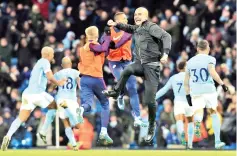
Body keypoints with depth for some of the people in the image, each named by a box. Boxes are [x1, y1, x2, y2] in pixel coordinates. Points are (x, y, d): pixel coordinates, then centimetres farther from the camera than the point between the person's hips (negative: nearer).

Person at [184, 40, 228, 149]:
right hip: (209, 90, -2)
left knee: (198, 113, -2)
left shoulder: (190, 61, 14)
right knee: (213, 113, 15)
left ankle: (197, 123, -41)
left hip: (195, 92, 2)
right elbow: (212, 72, -19)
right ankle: (217, 141, 10)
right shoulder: (210, 59, 0)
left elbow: (186, 81, 15)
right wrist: (222, 84, -11)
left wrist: (188, 95, 20)